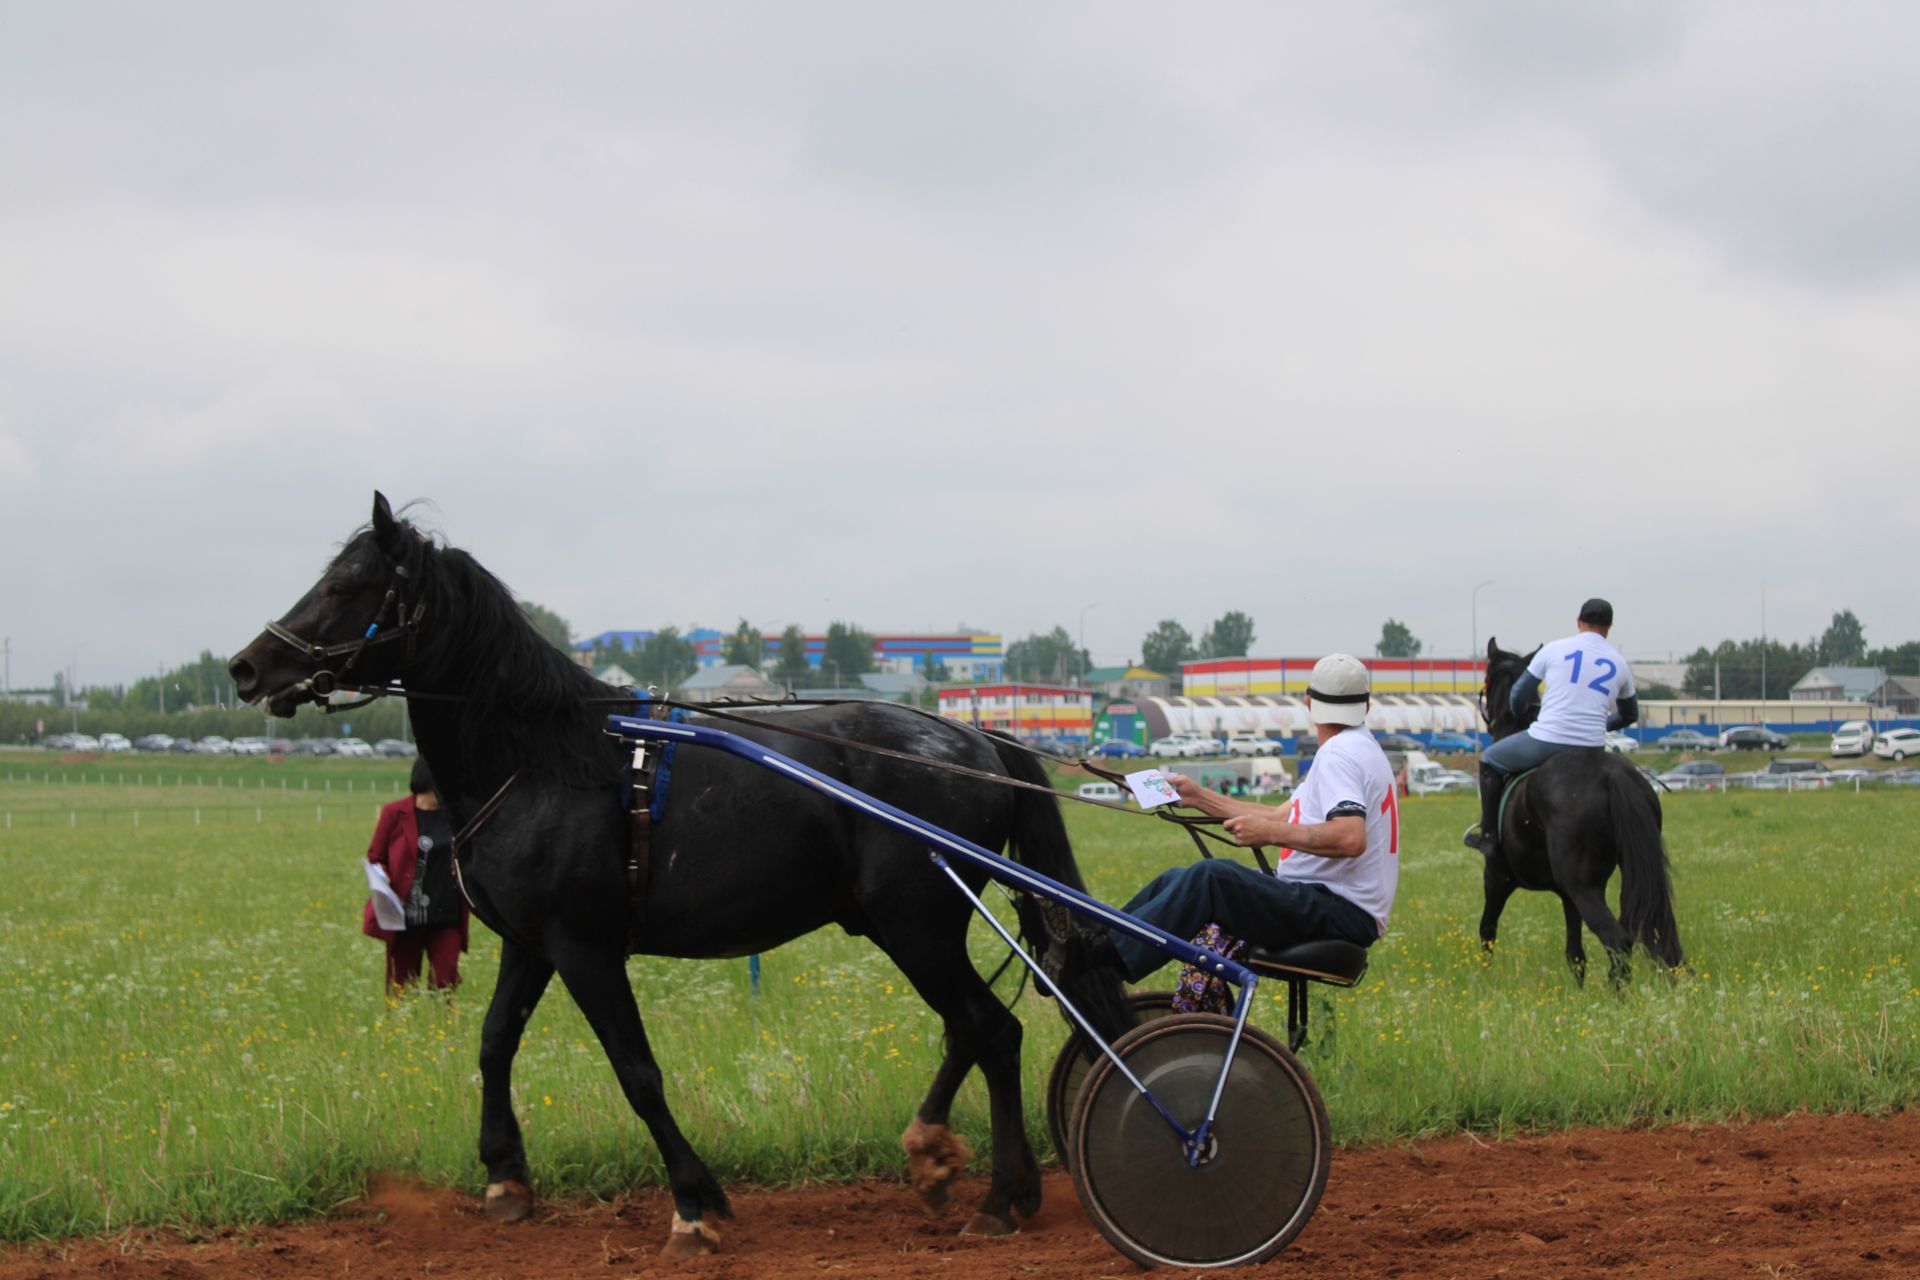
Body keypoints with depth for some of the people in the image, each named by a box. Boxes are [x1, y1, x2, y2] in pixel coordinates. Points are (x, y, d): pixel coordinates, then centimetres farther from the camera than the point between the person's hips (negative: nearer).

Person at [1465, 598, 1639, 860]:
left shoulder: (1554, 650, 4)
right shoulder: (1620, 664, 12)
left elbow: (1518, 697, 9)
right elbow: (1630, 715, 26)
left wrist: (1525, 718, 31)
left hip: (1545, 740, -3)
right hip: (1591, 748, 3)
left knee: (1490, 760, 22)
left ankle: (1488, 835, 21)